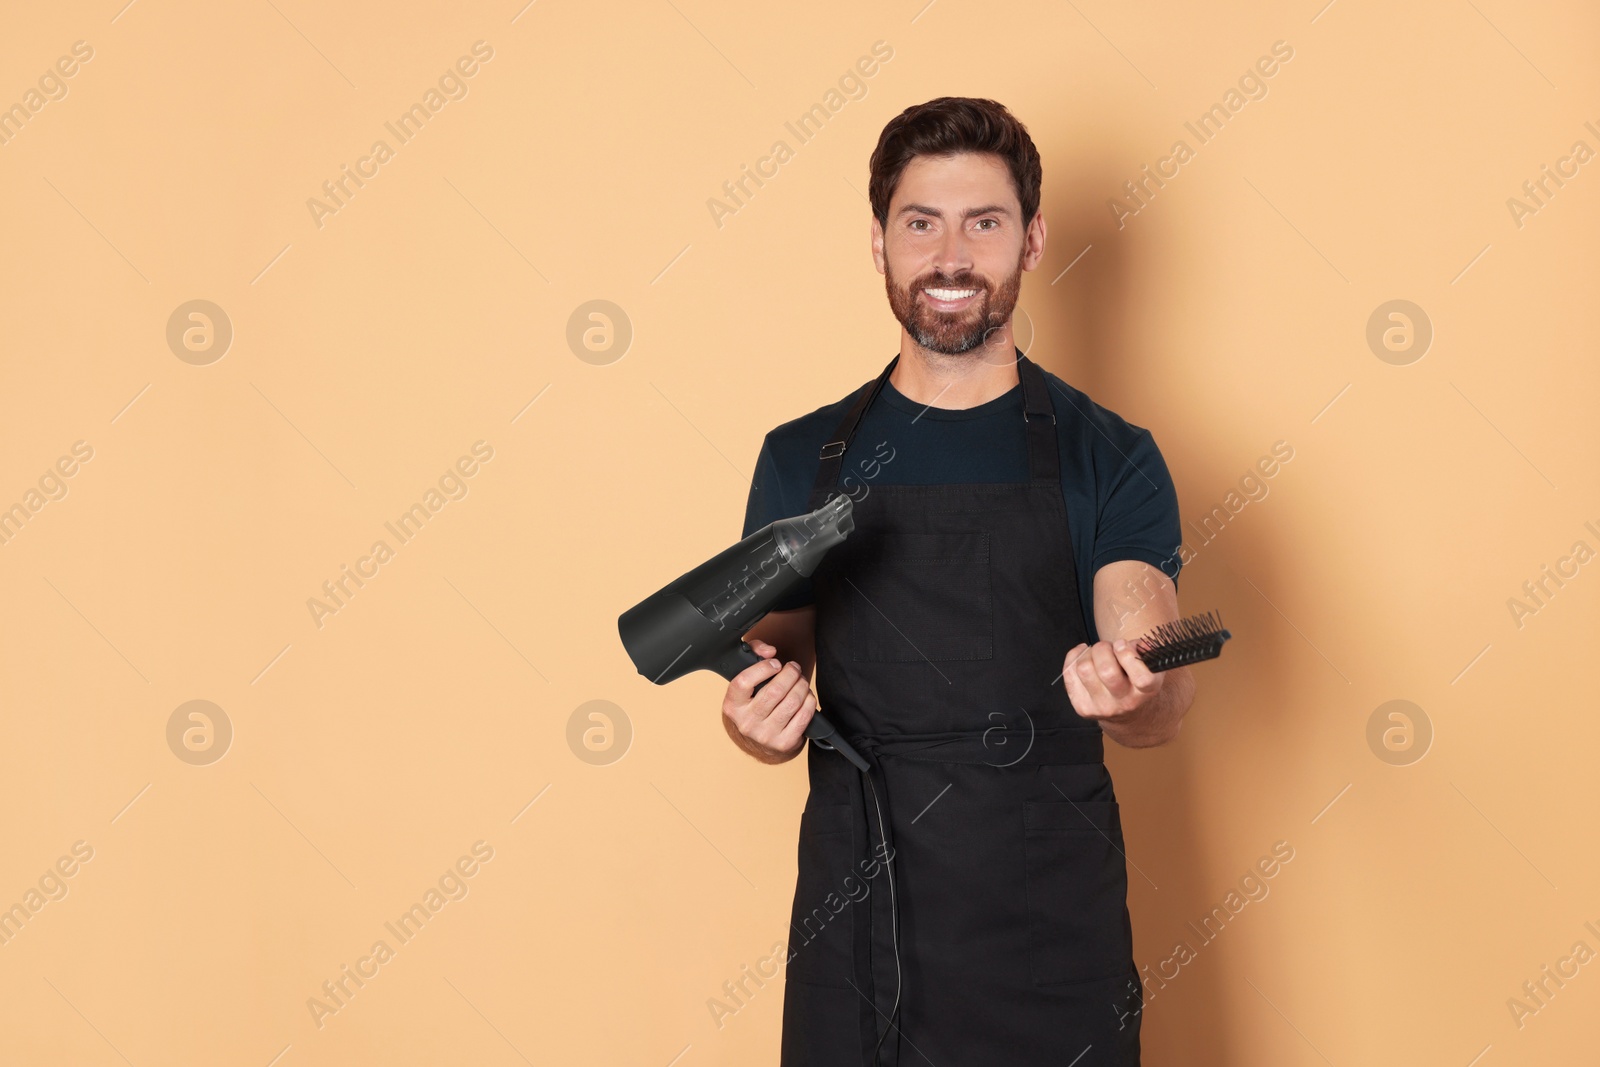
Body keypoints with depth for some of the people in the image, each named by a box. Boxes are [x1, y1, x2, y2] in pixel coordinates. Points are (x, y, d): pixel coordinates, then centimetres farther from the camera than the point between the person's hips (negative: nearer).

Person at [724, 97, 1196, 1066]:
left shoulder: (1110, 458, -1)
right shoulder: (803, 459, 5)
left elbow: (1165, 704, -11)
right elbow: (775, 680, 9)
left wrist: (1133, 691, -33)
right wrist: (763, 721, -13)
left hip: (1052, 946, -1)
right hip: (854, 939, 2)